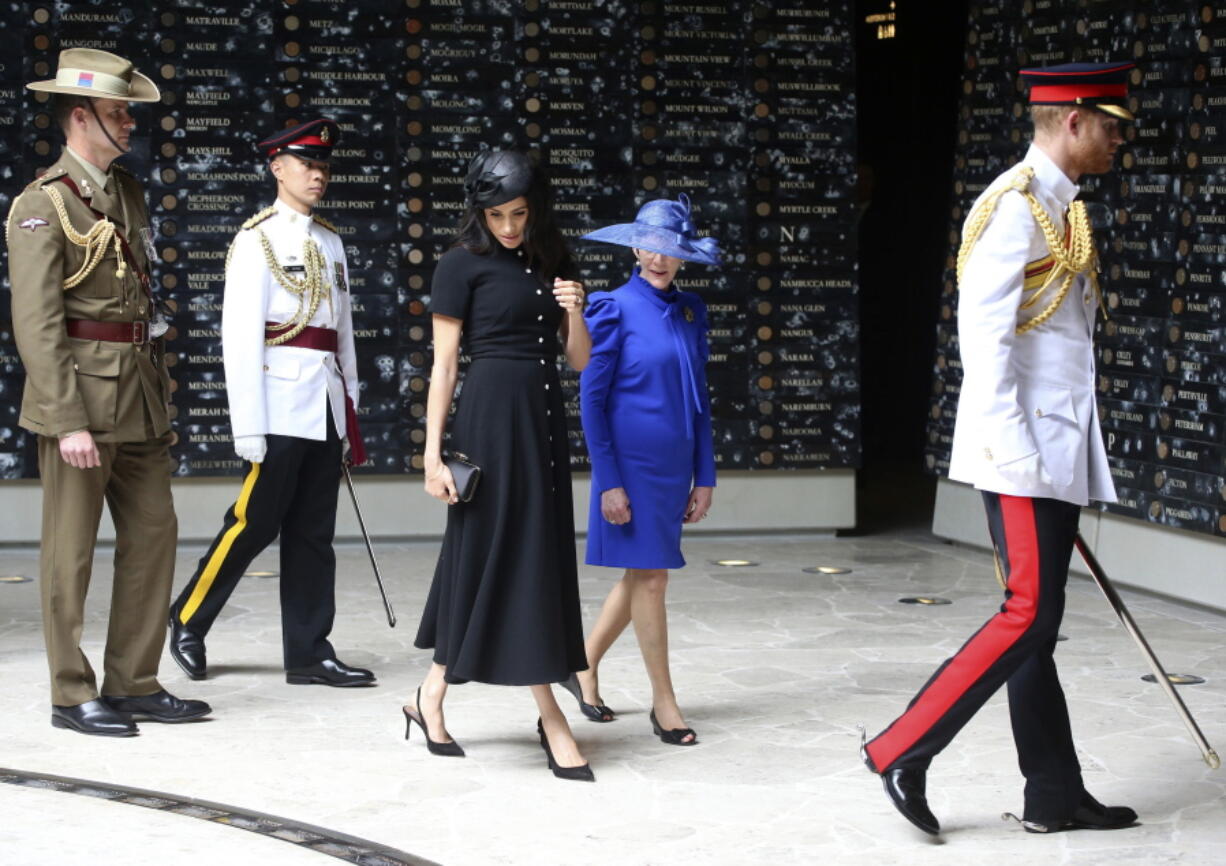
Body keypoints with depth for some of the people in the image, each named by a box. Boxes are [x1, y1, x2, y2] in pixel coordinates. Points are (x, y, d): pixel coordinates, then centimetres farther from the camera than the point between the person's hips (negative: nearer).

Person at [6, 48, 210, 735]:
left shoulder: (128, 193, 14)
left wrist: (162, 387, 15)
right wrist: (69, 421, -21)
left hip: (140, 398, 8)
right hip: (80, 397, -8)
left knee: (154, 533, 10)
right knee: (72, 551, 1)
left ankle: (134, 684, 19)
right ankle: (73, 696, 10)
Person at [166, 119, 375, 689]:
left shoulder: (330, 242, 15)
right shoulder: (258, 239, -5)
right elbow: (240, 337, -10)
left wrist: (350, 411, 14)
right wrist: (249, 430, -15)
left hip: (326, 405, 7)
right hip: (280, 402, -7)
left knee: (313, 533, 7)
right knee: (254, 523, -4)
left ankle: (309, 652, 10)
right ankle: (187, 623, 13)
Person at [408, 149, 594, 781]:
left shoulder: (552, 262, 12)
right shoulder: (463, 265, -4)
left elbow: (580, 361, 13)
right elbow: (443, 366, -6)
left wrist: (574, 314, -7)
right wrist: (433, 453, -10)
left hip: (544, 417, 7)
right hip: (490, 415, -7)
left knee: (541, 557, 8)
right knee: (500, 555, -3)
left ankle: (432, 699, 19)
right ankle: (551, 721, 1)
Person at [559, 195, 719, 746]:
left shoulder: (691, 311, 9)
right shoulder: (616, 308, -9)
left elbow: (699, 397, 13)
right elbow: (591, 399, -9)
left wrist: (704, 476, 9)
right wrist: (608, 481, -13)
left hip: (674, 465, 6)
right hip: (632, 462, -6)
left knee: (640, 575, 13)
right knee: (650, 578, -2)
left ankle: (584, 669, 30)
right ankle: (664, 703, 7)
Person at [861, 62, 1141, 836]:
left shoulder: (1064, 210, 17)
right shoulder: (1014, 206, -11)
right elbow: (985, 337, -18)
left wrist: (1071, 453, 19)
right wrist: (1014, 451, -22)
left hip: (1061, 448, 9)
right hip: (1026, 453, -9)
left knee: (1039, 625, 10)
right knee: (1028, 616, -11)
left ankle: (1055, 797, 15)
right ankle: (903, 752, -4)